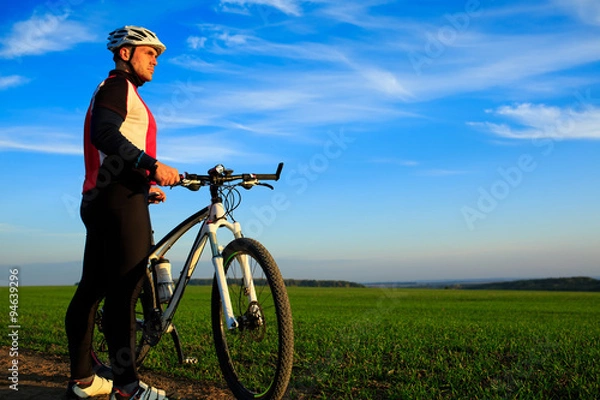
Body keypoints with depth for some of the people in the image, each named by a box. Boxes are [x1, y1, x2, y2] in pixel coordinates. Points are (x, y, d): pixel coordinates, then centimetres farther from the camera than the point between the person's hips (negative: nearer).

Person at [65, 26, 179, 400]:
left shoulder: (120, 92, 29)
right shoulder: (118, 85, -3)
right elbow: (104, 134, -21)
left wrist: (146, 185, 28)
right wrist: (152, 165, -30)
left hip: (100, 198, 11)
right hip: (120, 198, -11)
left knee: (92, 289, 9)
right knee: (125, 289, -13)